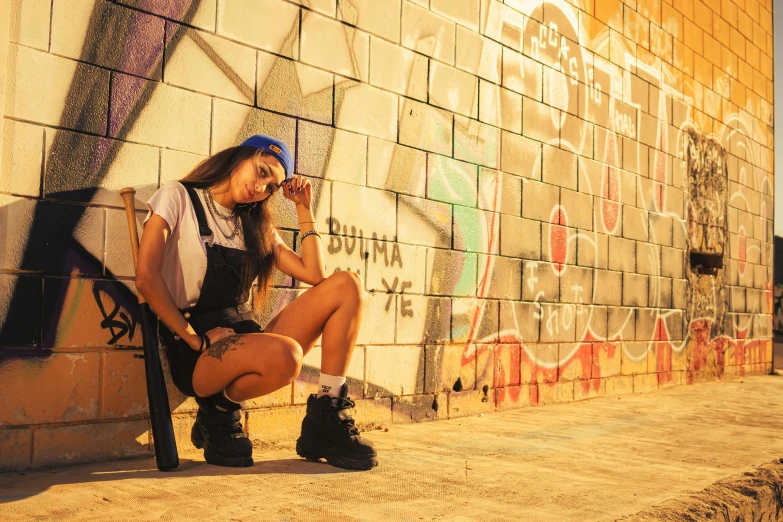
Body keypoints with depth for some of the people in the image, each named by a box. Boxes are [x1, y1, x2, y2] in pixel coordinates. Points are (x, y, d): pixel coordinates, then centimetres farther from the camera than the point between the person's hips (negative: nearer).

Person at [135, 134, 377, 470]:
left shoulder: (253, 224, 20)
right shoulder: (178, 198, 2)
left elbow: (314, 275, 10)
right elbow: (147, 277, -12)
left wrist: (304, 209, 10)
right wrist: (196, 339, -15)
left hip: (246, 338, 7)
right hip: (196, 353, -6)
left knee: (346, 286, -9)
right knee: (283, 354, -37)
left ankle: (325, 425, -9)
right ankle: (219, 411, -3)